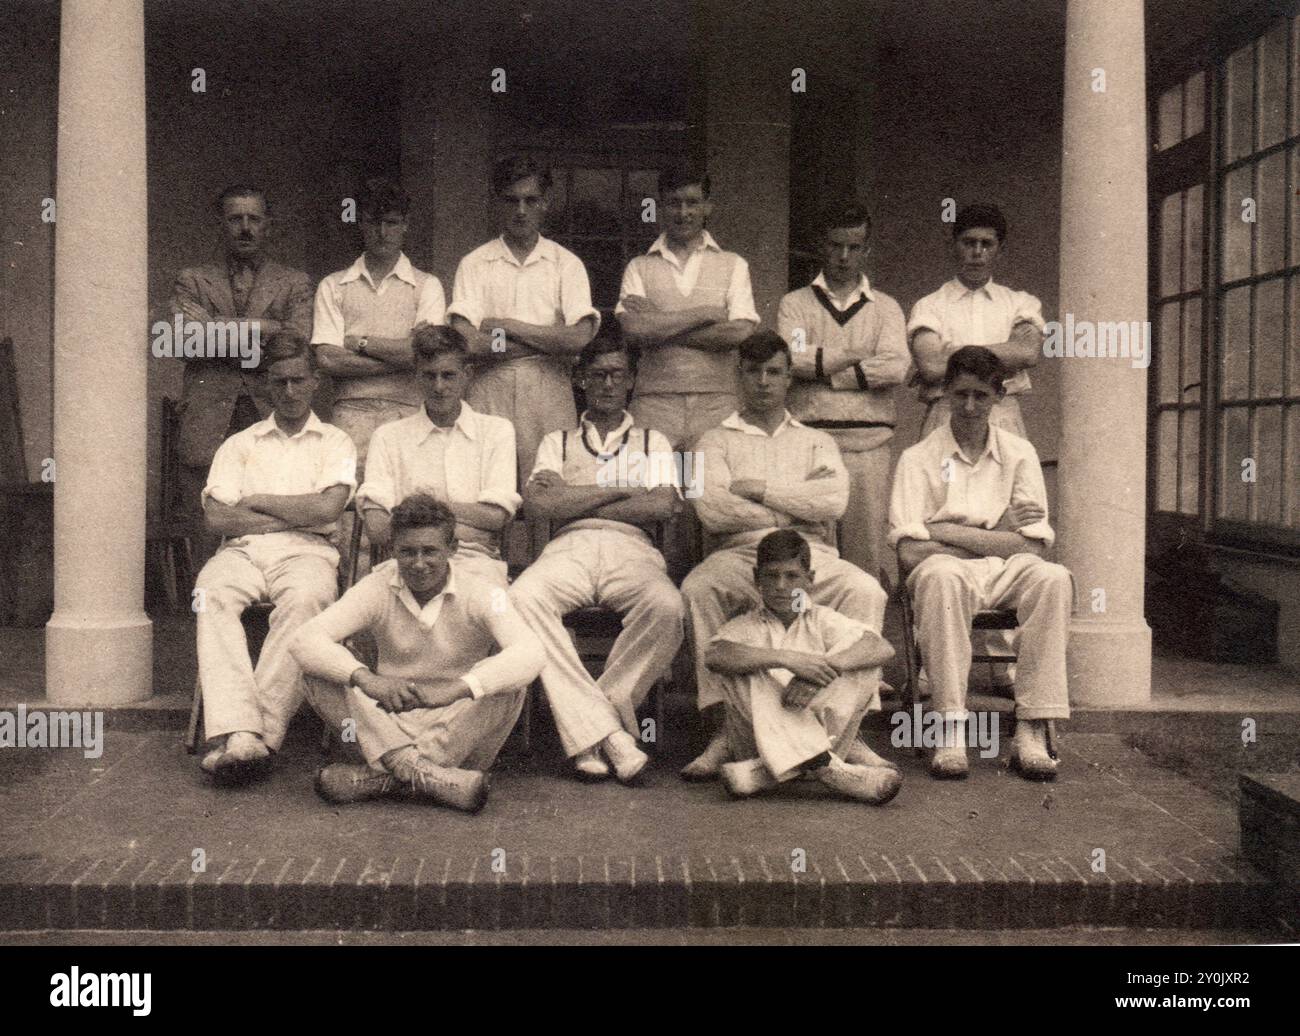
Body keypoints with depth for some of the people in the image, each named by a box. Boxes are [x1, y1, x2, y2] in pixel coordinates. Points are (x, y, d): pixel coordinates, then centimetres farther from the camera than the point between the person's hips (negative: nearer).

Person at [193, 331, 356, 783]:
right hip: (242, 549, 2)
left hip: (305, 551, -2)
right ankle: (237, 733, -44)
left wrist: (257, 500, 5)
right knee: (210, 593, -33)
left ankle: (263, 730, -39)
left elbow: (327, 509, -2)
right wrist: (294, 515, 1)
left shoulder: (334, 442, 18)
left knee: (306, 598, -37)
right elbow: (217, 517, 7)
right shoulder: (239, 444, 24)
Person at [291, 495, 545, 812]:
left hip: (456, 729, -1)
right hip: (390, 722, 1)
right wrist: (365, 678, -36)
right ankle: (422, 772, -36)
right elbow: (306, 640, -17)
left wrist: (456, 689, -41)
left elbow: (531, 653, -28)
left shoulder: (479, 593, -10)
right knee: (320, 673, -20)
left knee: (509, 684, -29)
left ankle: (383, 776, -32)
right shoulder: (377, 589, -5)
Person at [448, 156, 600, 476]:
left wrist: (507, 326, -3)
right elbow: (466, 343, -6)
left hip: (549, 391, 0)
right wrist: (548, 341, -5)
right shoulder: (474, 264, 9)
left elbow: (580, 339, -5)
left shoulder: (567, 263, 10)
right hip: (489, 392, 0)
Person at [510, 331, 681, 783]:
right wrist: (618, 491, 4)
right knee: (522, 597, -35)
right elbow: (538, 502, 4)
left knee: (667, 606, -35)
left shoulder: (653, 443, 24)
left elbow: (661, 506, 3)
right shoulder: (557, 441, 25)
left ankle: (586, 730, -23)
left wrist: (573, 501, 3)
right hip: (569, 548, 0)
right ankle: (610, 733, -33)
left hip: (631, 549, 0)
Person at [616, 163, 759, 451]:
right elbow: (634, 329, -6)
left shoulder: (733, 265, 11)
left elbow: (740, 333, -4)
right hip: (655, 402, 0)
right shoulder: (640, 267, 11)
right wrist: (705, 313, -5)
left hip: (717, 402, 0)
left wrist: (660, 327, -4)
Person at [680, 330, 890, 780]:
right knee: (697, 588, -33)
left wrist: (758, 489, -1)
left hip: (811, 556, 1)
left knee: (866, 590, -30)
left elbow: (835, 500, 2)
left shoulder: (816, 441, 25)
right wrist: (797, 506, 0)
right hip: (741, 555, -1)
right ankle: (726, 727, -28)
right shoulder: (716, 440, 19)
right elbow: (711, 509, -2)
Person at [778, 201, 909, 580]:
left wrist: (822, 371, -4)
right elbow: (791, 358, -5)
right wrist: (857, 357, -1)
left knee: (867, 549, -4)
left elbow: (896, 366, -2)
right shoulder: (795, 304, 15)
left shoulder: (885, 308, 17)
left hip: (869, 444, 1)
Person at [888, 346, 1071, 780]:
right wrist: (994, 538, -7)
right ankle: (951, 729, -35)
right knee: (942, 575, -37)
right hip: (948, 572, -2)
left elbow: (1033, 547, -1)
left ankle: (1031, 730, -27)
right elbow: (909, 553, -8)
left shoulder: (1019, 454, 10)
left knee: (1053, 578, -30)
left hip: (1007, 574, 2)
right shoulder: (918, 459, 4)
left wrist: (947, 532, -8)